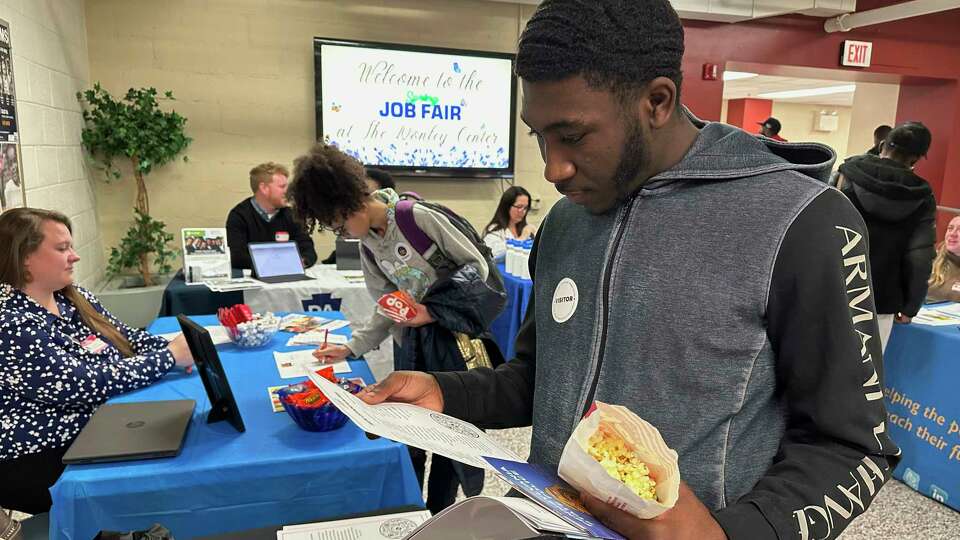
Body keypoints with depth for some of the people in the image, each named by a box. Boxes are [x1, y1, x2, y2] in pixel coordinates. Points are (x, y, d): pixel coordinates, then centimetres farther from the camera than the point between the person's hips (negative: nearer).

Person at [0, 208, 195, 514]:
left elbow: (129, 339, 8)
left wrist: (178, 347, -12)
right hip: (47, 465, -8)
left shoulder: (74, 297, 5)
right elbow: (87, 385, -26)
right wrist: (169, 357, -20)